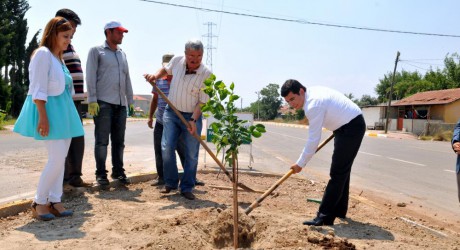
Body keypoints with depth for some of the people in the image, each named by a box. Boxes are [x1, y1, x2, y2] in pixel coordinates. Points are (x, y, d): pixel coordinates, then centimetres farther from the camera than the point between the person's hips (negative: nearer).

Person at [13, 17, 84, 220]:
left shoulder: (58, 57, 16)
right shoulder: (43, 53, -11)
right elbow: (38, 90, -17)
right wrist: (43, 117, -22)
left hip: (63, 110, 9)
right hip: (50, 110, -9)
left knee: (59, 159, 8)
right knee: (57, 159, -11)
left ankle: (54, 201, 14)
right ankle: (39, 202, 3)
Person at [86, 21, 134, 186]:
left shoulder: (122, 54, 21)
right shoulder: (96, 51, 4)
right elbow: (91, 77, -4)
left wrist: (130, 101, 14)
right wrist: (92, 100, -12)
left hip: (121, 104, 6)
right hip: (103, 103, -5)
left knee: (119, 141, 8)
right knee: (102, 140, -3)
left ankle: (118, 171, 17)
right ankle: (101, 173, 5)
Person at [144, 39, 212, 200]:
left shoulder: (206, 74, -15)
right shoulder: (177, 61, -5)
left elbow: (202, 102, -13)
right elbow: (166, 70, 19)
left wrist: (193, 120, -24)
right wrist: (155, 76, -1)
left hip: (192, 116, -2)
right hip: (171, 113, 3)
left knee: (191, 154, -3)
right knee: (167, 148, -9)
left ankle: (187, 188, 11)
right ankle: (170, 183, 10)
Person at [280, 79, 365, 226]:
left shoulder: (313, 105, -26)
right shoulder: (312, 92, 4)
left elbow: (313, 140, -24)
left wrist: (300, 164, -16)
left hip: (351, 127, -11)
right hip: (353, 122, 11)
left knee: (337, 173, -11)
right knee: (342, 171, 16)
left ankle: (325, 217, -9)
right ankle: (339, 211, 27)